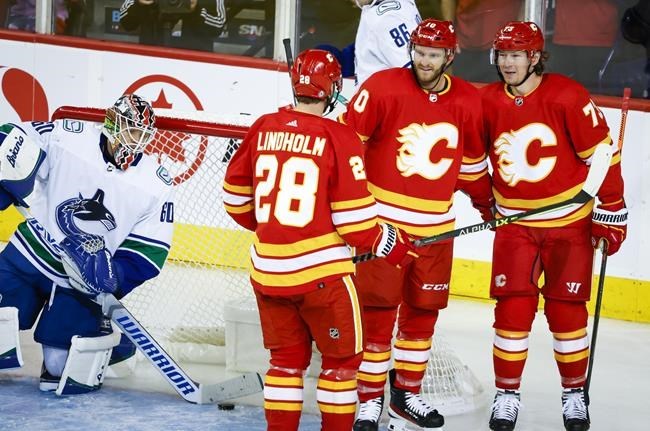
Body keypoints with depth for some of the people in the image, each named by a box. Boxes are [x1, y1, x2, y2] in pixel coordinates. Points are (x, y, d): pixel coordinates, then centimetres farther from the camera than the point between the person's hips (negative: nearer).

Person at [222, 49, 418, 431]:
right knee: (342, 357, 11)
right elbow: (353, 217, -13)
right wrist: (390, 244, 5)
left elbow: (236, 196, 12)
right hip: (320, 271, -5)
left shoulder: (263, 129, 1)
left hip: (268, 269, 5)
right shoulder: (339, 138, -13)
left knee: (287, 357, 17)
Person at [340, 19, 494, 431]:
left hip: (436, 225, 4)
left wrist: (488, 204, 24)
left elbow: (473, 161, 17)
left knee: (423, 311, 11)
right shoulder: (383, 87, -11)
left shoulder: (469, 102, 2)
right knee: (378, 310, -2)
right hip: (383, 219, -4)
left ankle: (407, 393, 26)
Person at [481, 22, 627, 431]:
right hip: (514, 223, 2)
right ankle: (507, 394, 8)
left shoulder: (567, 97, -15)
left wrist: (611, 209, -9)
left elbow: (602, 151, -10)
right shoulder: (488, 102, -4)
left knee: (566, 311, 3)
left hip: (569, 222, -2)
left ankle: (574, 392, 21)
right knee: (513, 309, -5)